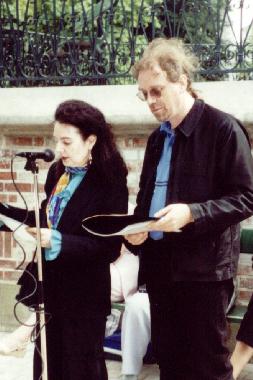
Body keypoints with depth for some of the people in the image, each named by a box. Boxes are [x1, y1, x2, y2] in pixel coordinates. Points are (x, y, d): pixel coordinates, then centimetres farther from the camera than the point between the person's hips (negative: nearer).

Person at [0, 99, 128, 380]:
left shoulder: (110, 183, -17)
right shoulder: (57, 172, 4)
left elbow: (110, 248, -20)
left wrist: (57, 241, -28)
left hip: (84, 294, -6)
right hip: (51, 287, 7)